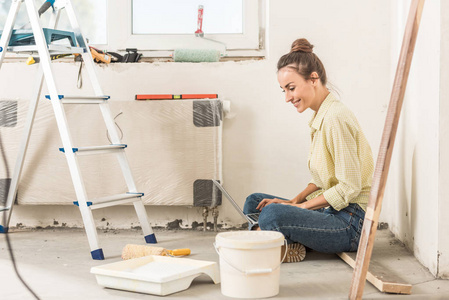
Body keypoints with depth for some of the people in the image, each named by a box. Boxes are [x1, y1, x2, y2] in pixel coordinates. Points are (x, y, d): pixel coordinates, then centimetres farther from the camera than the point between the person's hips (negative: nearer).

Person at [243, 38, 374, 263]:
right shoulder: (321, 117, 11)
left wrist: (301, 205, -13)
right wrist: (295, 201, 4)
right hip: (330, 211, 10)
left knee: (272, 213, -31)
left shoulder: (336, 118, -19)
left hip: (349, 221, -10)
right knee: (254, 202, 13)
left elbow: (349, 188, -21)